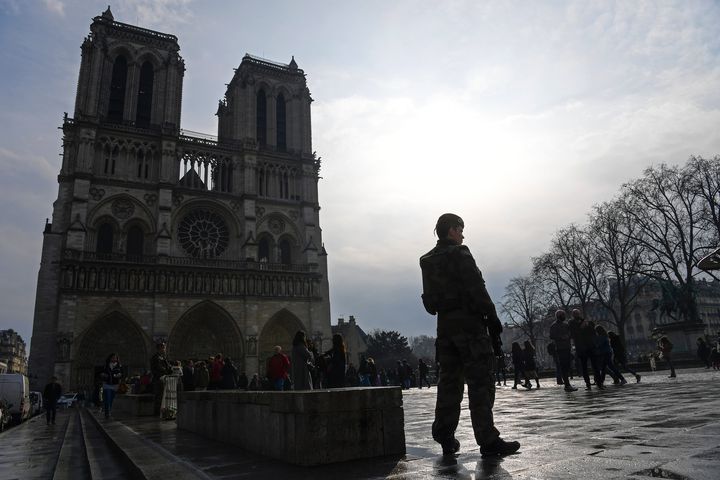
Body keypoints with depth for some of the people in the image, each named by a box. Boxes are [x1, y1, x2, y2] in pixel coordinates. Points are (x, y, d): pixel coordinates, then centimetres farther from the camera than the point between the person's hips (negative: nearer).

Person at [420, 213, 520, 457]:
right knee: (481, 382, -4)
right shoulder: (459, 254, -8)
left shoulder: (428, 261, 15)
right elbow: (477, 290, -14)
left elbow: (430, 299, 14)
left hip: (444, 324, 8)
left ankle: (445, 438, 15)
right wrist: (493, 320, -10)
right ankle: (488, 440, -3)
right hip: (469, 321, -7)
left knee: (449, 381, 11)